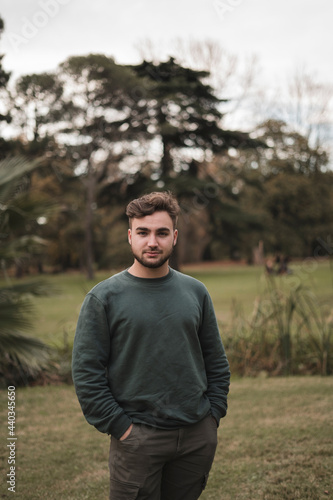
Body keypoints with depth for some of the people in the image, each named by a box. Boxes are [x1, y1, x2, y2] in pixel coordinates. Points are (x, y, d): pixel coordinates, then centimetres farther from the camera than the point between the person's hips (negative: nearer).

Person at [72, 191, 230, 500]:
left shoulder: (196, 292, 7)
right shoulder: (104, 297, -5)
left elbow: (216, 361, 12)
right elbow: (86, 372, -8)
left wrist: (213, 414, 4)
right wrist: (119, 426, -11)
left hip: (198, 436, 4)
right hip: (137, 439, -3)